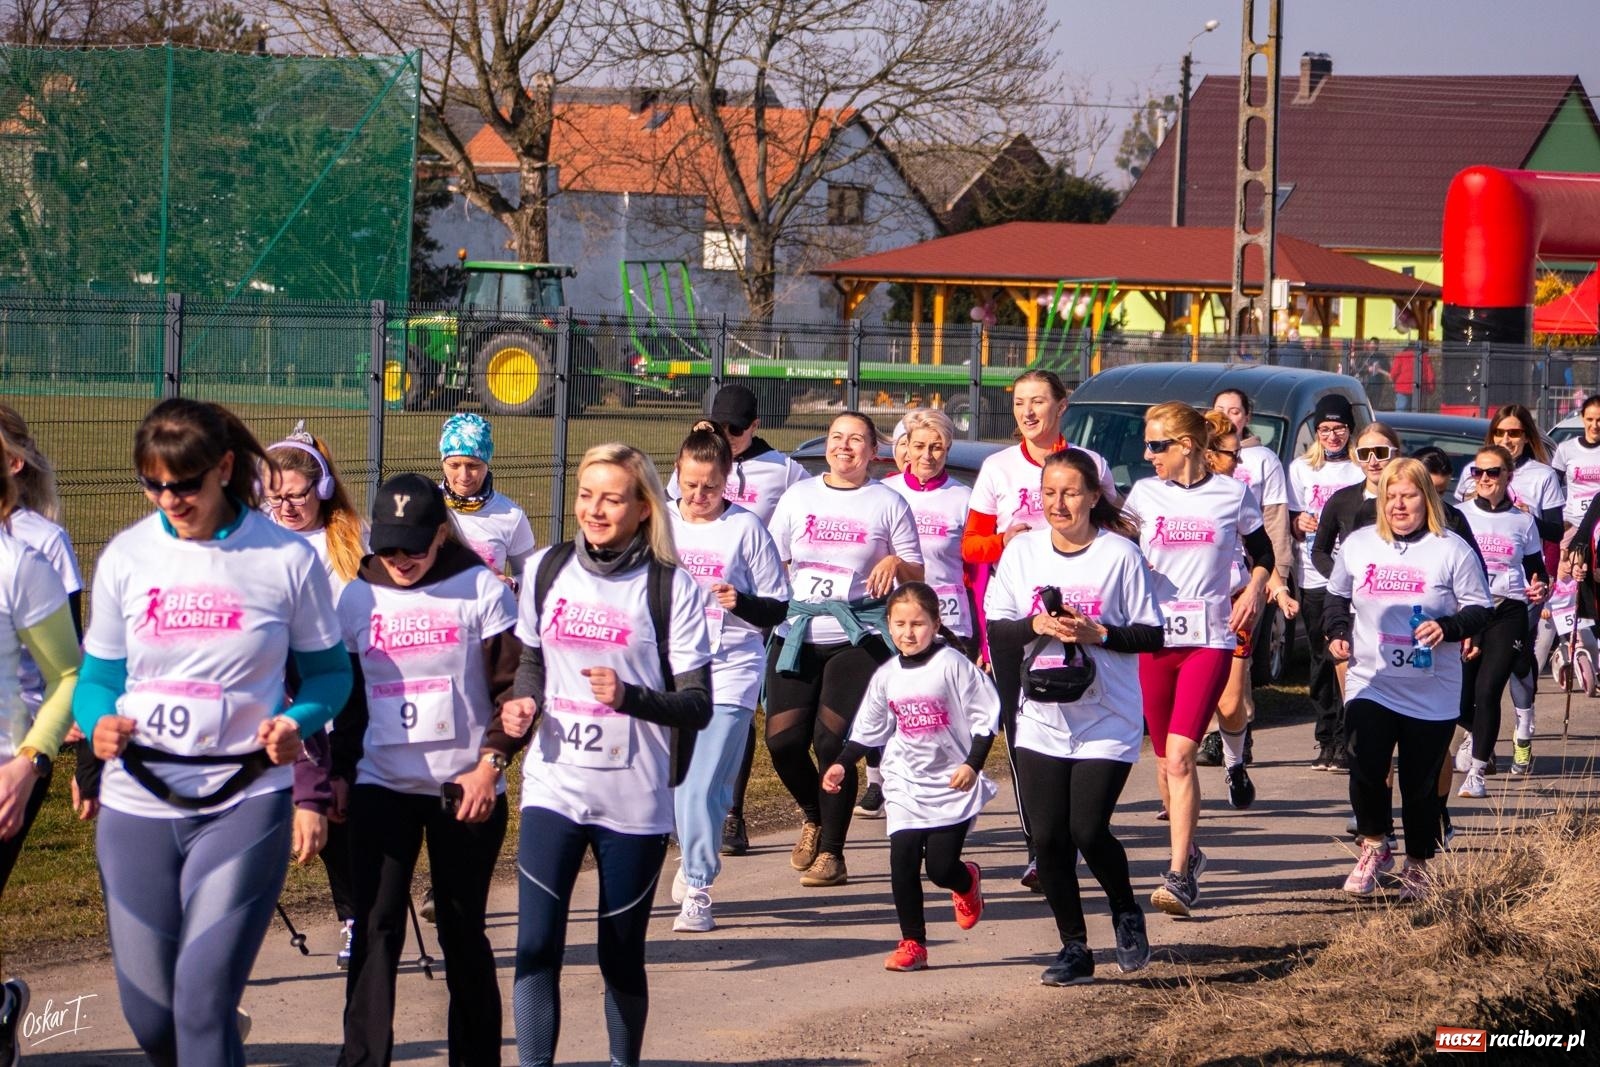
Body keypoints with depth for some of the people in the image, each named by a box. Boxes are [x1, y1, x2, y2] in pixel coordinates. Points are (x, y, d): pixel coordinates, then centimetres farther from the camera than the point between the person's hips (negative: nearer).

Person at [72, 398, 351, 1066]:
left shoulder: (286, 559, -4)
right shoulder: (125, 557, 2)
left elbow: (328, 671, 6)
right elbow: (97, 675, 9)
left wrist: (299, 723, -15)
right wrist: (100, 723, -13)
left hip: (245, 803, -3)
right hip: (137, 804, 3)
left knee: (203, 1002, -15)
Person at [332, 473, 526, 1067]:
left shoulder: (479, 588, -4)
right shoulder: (356, 599, 4)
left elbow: (513, 684, -5)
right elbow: (343, 696, 13)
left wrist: (491, 762, -12)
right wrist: (339, 773, 9)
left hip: (466, 789, -1)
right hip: (382, 788, 2)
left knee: (464, 932, 8)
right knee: (376, 929, -6)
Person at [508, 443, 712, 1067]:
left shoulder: (671, 588, -7)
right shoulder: (547, 570, 5)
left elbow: (697, 707, -8)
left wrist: (630, 696, -25)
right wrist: (524, 699, -1)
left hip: (634, 802, -2)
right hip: (553, 788, 2)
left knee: (621, 958, 8)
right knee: (537, 947, -10)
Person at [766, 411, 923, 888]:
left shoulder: (888, 504, 5)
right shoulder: (798, 497, 12)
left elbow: (917, 576, 7)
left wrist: (895, 564, -15)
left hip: (858, 637, -3)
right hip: (796, 634, 3)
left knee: (832, 741, -12)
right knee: (782, 739, -7)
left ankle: (832, 854, 1)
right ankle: (814, 818, 23)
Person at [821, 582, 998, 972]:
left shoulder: (953, 665, -9)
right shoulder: (887, 676, 5)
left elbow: (985, 716, -8)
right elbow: (867, 730, 16)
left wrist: (973, 764, -16)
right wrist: (842, 764, 5)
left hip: (953, 785, -4)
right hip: (906, 787, 4)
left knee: (941, 866, -6)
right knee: (903, 863, -6)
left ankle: (968, 882, 31)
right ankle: (912, 943, 5)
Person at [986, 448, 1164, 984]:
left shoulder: (1120, 554, -6)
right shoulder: (1023, 551, 5)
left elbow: (1152, 636, -5)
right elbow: (996, 629, 5)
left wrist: (1096, 633, -19)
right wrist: (1036, 625, -14)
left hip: (1107, 722, -4)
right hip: (1041, 719, 4)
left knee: (1088, 830, -12)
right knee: (1048, 838, 0)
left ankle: (1127, 914, 17)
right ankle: (1074, 948, 14)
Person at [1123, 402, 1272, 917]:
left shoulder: (1233, 495, 2)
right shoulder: (1144, 493, 5)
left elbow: (1262, 550, 17)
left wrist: (1254, 588, 0)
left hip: (1209, 638, -3)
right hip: (1152, 637, 3)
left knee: (1180, 757, -16)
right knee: (1165, 760, 9)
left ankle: (1179, 876, -16)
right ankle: (1188, 852, 31)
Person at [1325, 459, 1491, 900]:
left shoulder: (1452, 549, -3)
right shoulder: (1358, 544, 7)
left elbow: (1479, 610, -2)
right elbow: (1338, 596, 21)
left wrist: (1447, 627, -20)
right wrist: (1337, 633, 3)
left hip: (1432, 694, -2)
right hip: (1369, 685, 2)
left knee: (1420, 784, 3)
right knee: (1365, 769, -15)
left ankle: (1419, 865, 22)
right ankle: (1374, 846, 9)